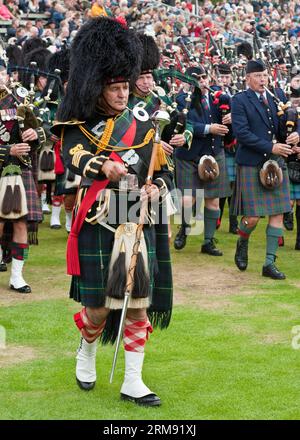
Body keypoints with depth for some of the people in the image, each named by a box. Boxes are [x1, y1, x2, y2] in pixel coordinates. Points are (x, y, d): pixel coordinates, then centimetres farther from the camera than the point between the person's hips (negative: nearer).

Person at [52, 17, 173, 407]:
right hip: (97, 228, -3)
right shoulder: (80, 126, 0)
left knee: (139, 304, 1)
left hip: (137, 227, 3)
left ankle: (133, 382, 10)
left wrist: (156, 188, -6)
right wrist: (104, 166, -43)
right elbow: (73, 155, -22)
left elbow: (164, 170, 18)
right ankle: (87, 353, 32)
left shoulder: (142, 128, 11)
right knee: (98, 307, 0)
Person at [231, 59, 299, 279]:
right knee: (252, 217, -7)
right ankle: (242, 243, 26)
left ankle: (270, 263, 8)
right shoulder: (240, 100, -5)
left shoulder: (278, 96, 11)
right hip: (252, 165, -5)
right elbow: (241, 133, -15)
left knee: (278, 213, 2)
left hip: (277, 163, 5)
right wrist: (271, 147, -19)